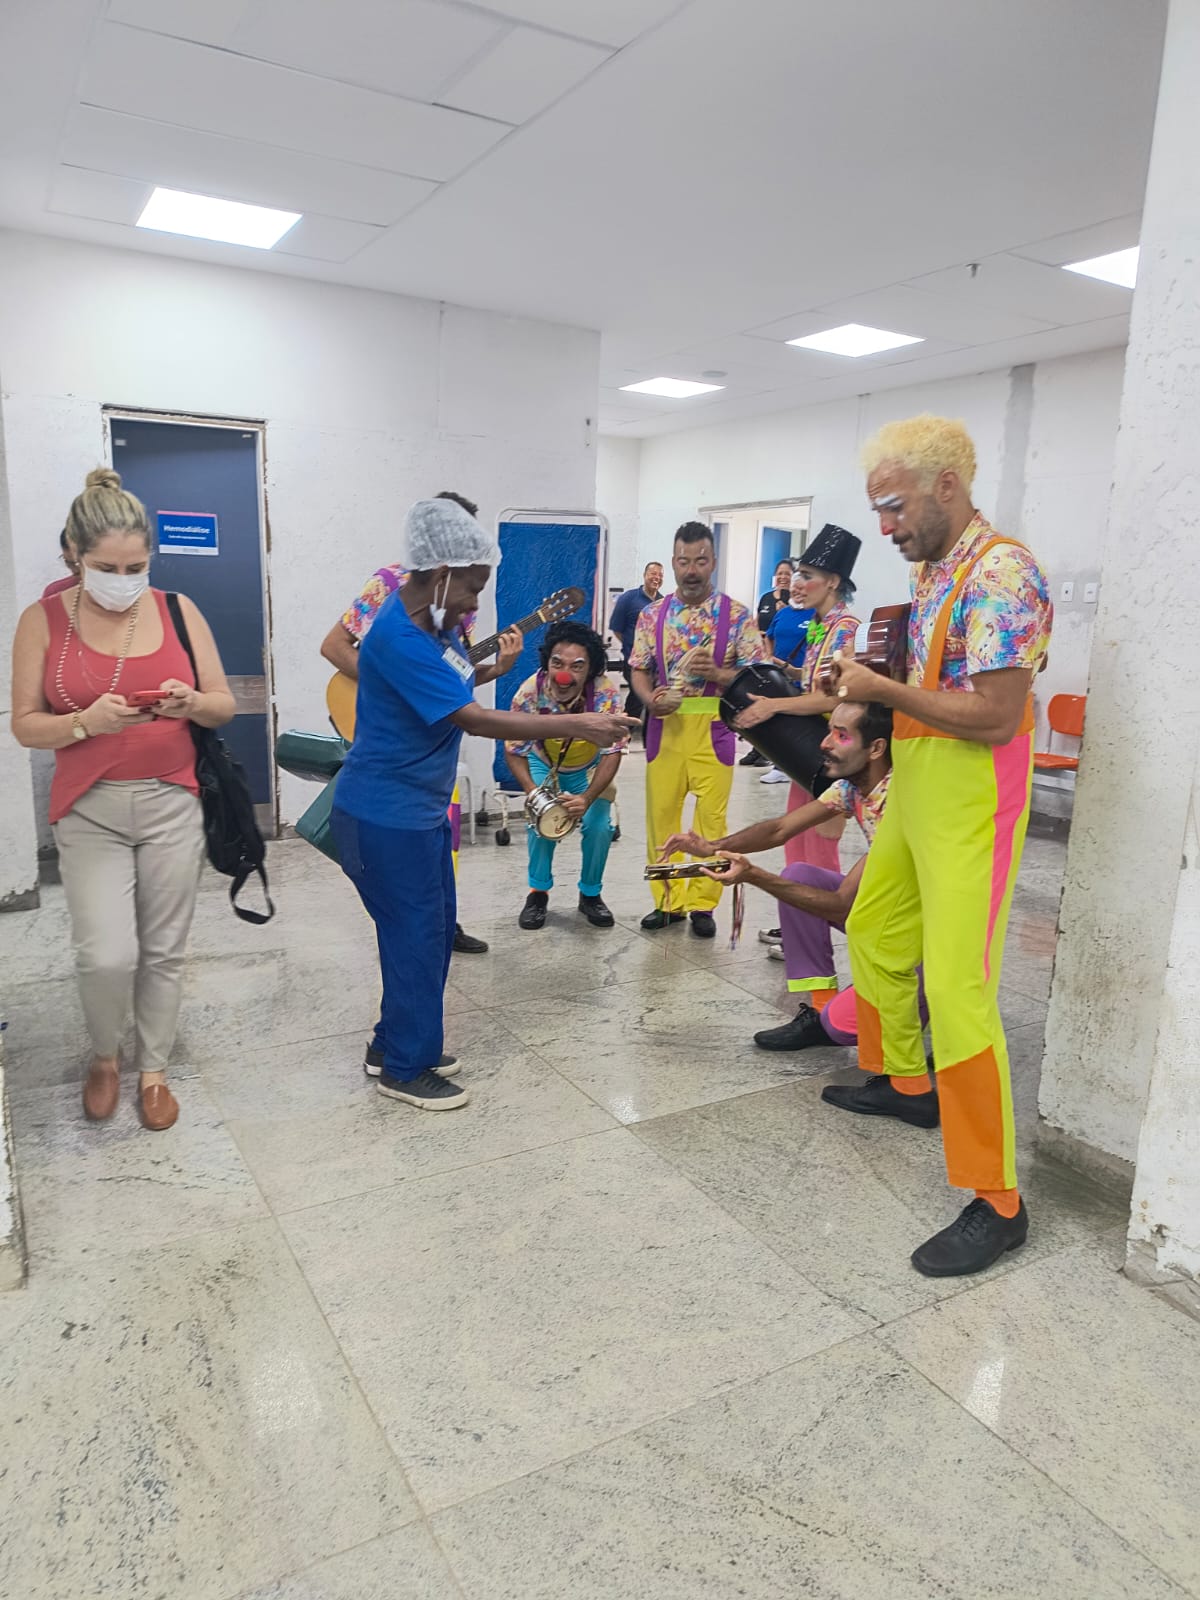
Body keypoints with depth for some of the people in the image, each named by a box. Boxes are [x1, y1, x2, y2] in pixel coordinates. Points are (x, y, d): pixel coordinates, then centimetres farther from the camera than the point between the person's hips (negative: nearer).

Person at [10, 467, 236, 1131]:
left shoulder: (177, 611, 2)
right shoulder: (44, 620, -2)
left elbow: (225, 705, 5)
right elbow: (25, 723, -2)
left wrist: (191, 703, -17)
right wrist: (87, 721, -21)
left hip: (172, 803, 2)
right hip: (90, 810, -1)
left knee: (164, 950, 9)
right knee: (107, 956, -9)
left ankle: (153, 1068, 30)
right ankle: (105, 1055, 23)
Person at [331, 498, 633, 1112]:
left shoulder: (435, 620, 4)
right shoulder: (399, 641, -26)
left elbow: (455, 681, 22)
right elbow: (474, 720, -29)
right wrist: (574, 725, -28)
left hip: (421, 806, 10)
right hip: (386, 815, -10)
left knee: (433, 927, 17)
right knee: (415, 935, 1)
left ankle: (396, 1040, 34)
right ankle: (405, 1069, 18)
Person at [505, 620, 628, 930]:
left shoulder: (606, 693, -34)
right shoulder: (529, 693, -31)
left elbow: (613, 752, -25)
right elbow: (514, 751, -17)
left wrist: (587, 798, -38)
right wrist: (533, 793, -32)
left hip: (590, 768, 0)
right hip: (544, 765, 0)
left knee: (599, 826, -17)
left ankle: (591, 894, 9)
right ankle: (538, 892, 6)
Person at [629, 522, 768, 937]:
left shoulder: (736, 615, -1)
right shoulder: (652, 615, 6)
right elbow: (639, 670, 7)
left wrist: (717, 673, -20)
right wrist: (650, 699, -13)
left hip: (713, 727, -2)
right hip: (665, 726, 2)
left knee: (711, 817, 1)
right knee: (660, 815, 7)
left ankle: (702, 903, 14)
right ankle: (668, 900, 20)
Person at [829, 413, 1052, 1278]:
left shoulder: (1002, 573, -18)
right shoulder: (930, 571, 11)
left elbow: (994, 715, -24)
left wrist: (883, 690, -16)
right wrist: (862, 683, 2)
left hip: (971, 801, -10)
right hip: (914, 787, 10)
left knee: (957, 989, -10)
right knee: (873, 933, 21)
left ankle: (996, 1200, 2)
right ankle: (902, 1081, 43)